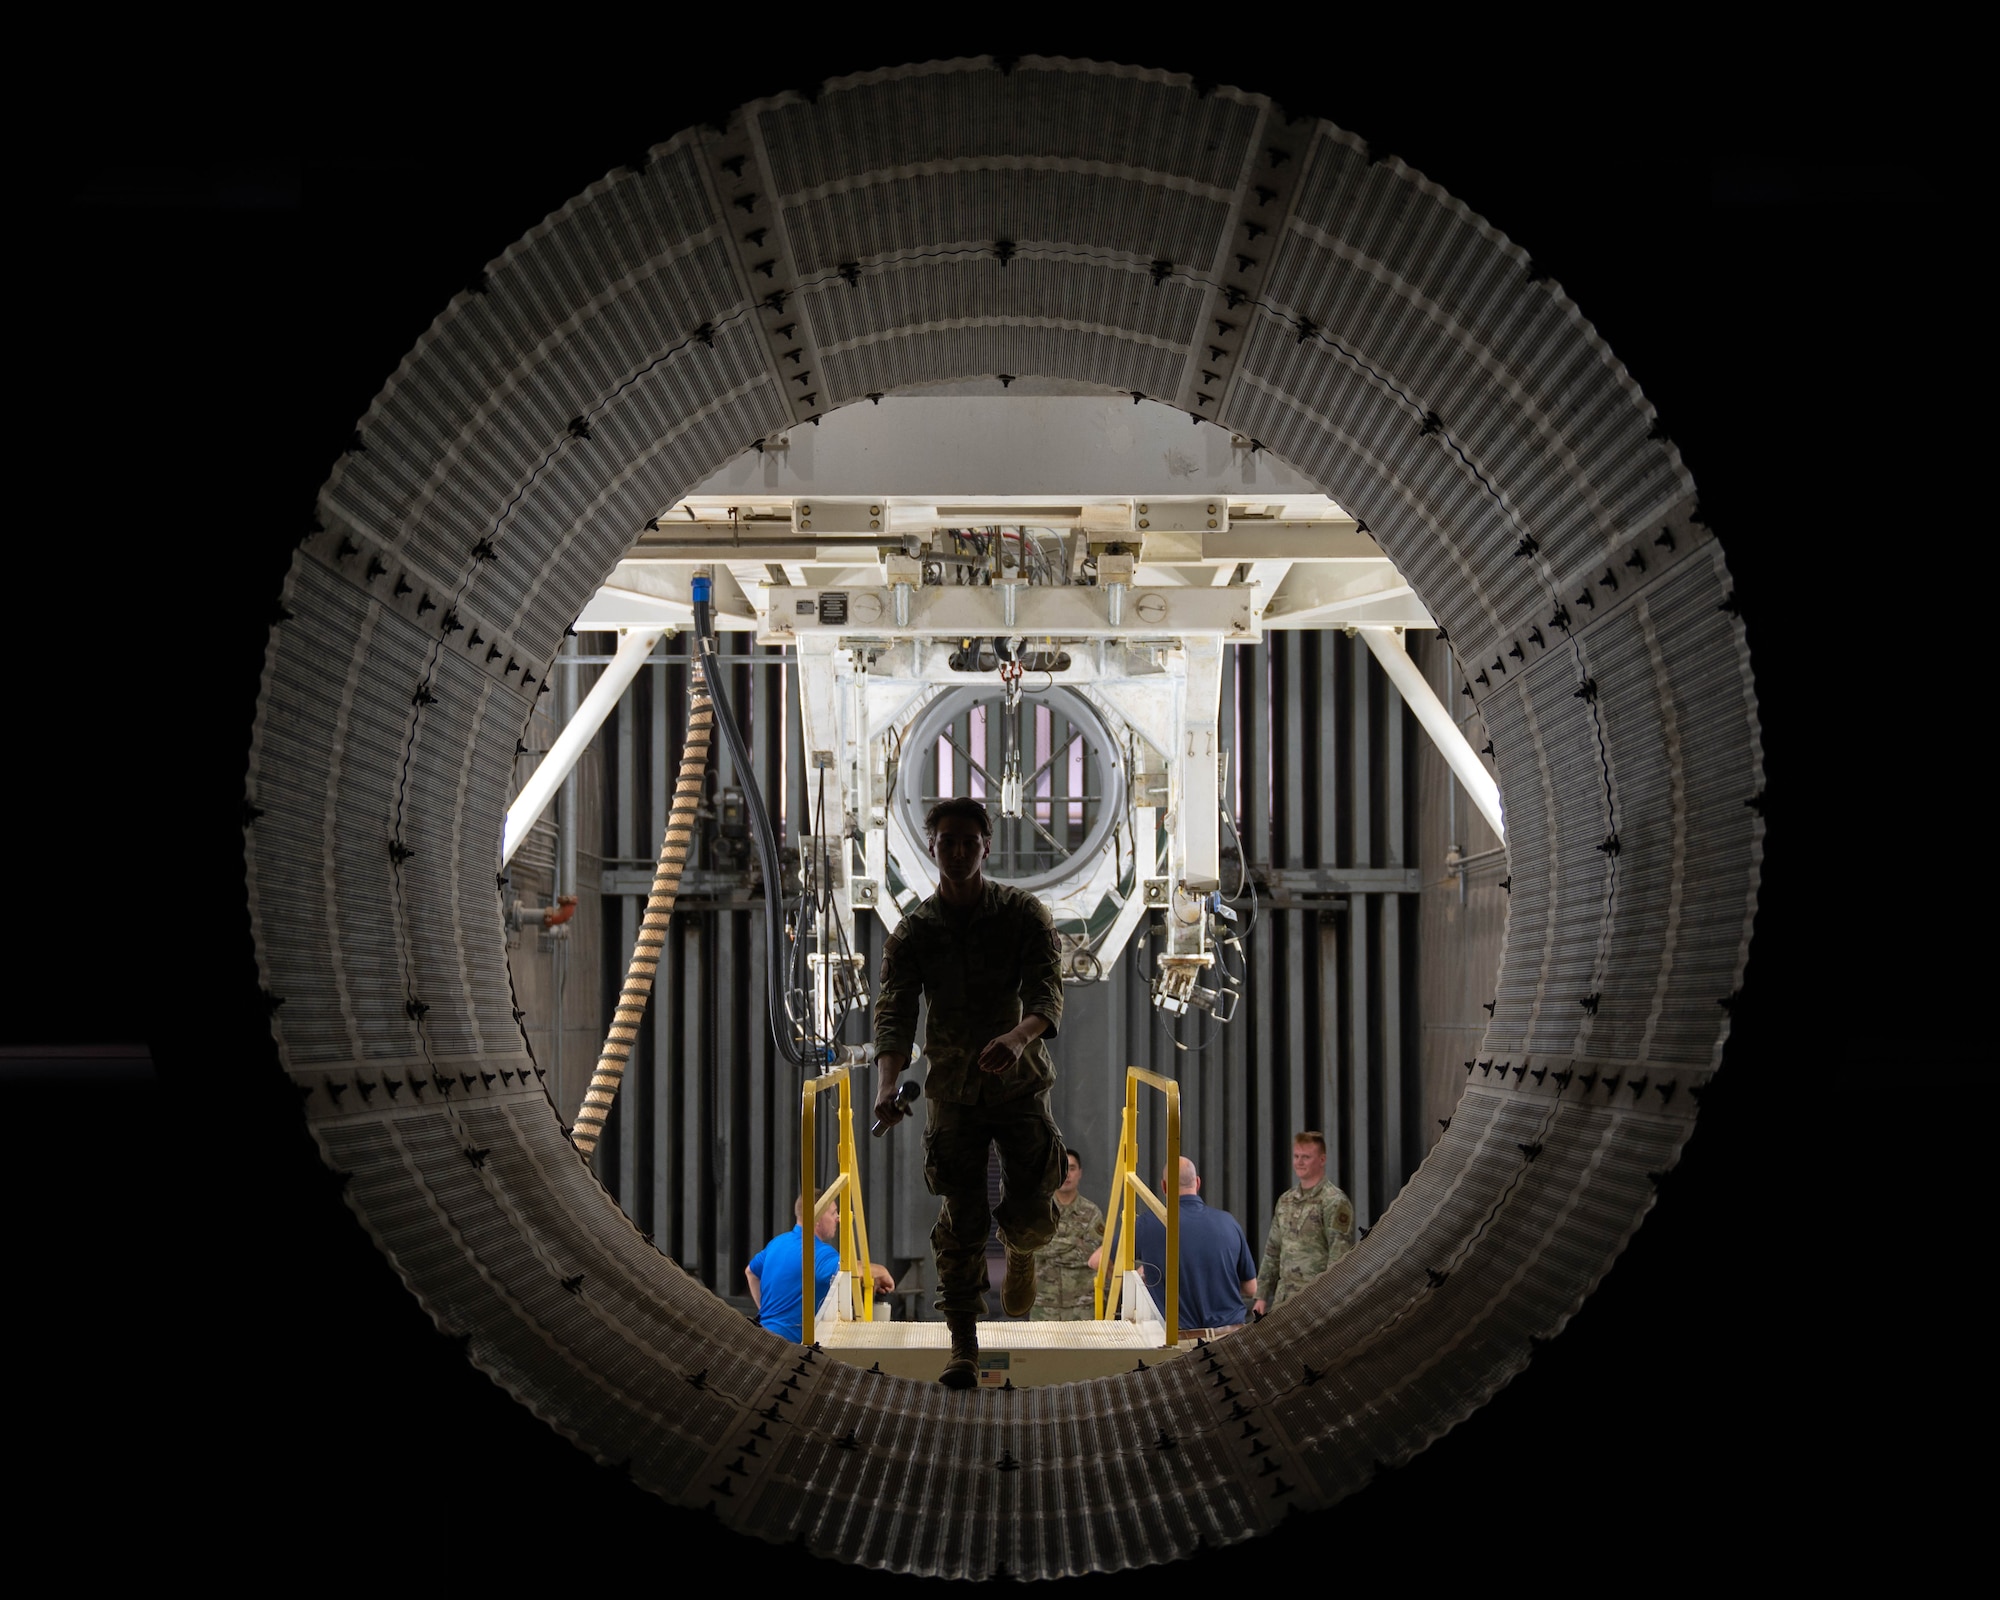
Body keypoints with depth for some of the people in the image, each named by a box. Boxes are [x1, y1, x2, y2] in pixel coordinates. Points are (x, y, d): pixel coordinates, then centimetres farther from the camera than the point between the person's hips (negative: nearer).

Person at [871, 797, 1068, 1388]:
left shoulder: (1024, 913, -6)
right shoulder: (912, 932, -4)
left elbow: (1047, 991, -20)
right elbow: (893, 1012, -16)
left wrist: (1018, 1036, -43)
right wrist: (886, 1087, -35)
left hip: (1019, 1080, 0)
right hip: (952, 1089, 1)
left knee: (1032, 1215, -6)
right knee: (961, 1222, -2)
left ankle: (1021, 1252, 31)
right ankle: (963, 1346, 10)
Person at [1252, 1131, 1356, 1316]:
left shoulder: (1334, 1202, -8)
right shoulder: (1285, 1200, 15)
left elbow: (1339, 1257, -14)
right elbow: (1272, 1252, 20)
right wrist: (1262, 1295, 15)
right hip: (1283, 1298, 7)